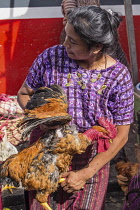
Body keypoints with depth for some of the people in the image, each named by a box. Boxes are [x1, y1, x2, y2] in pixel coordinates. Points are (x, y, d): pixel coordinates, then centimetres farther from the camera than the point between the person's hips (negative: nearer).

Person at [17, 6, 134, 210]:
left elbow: (120, 136, -12)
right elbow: (24, 94, 3)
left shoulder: (118, 77, -17)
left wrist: (86, 173, -15)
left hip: (91, 163, -1)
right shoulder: (51, 57, -13)